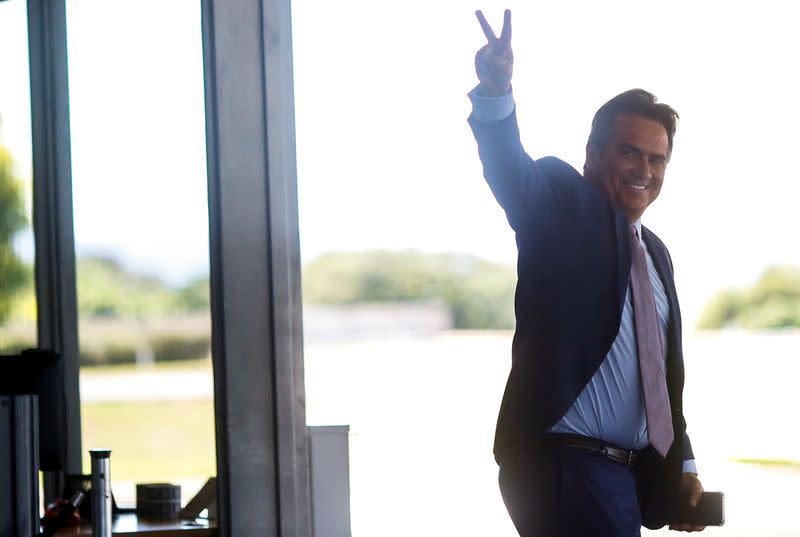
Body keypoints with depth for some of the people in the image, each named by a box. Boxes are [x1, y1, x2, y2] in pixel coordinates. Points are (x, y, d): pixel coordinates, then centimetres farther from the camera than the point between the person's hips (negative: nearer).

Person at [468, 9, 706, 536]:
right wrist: (496, 95, -43)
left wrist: (683, 466, 19)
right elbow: (513, 175, -24)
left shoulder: (655, 252, 19)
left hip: (634, 473, 8)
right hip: (565, 467, -8)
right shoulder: (562, 207, -3)